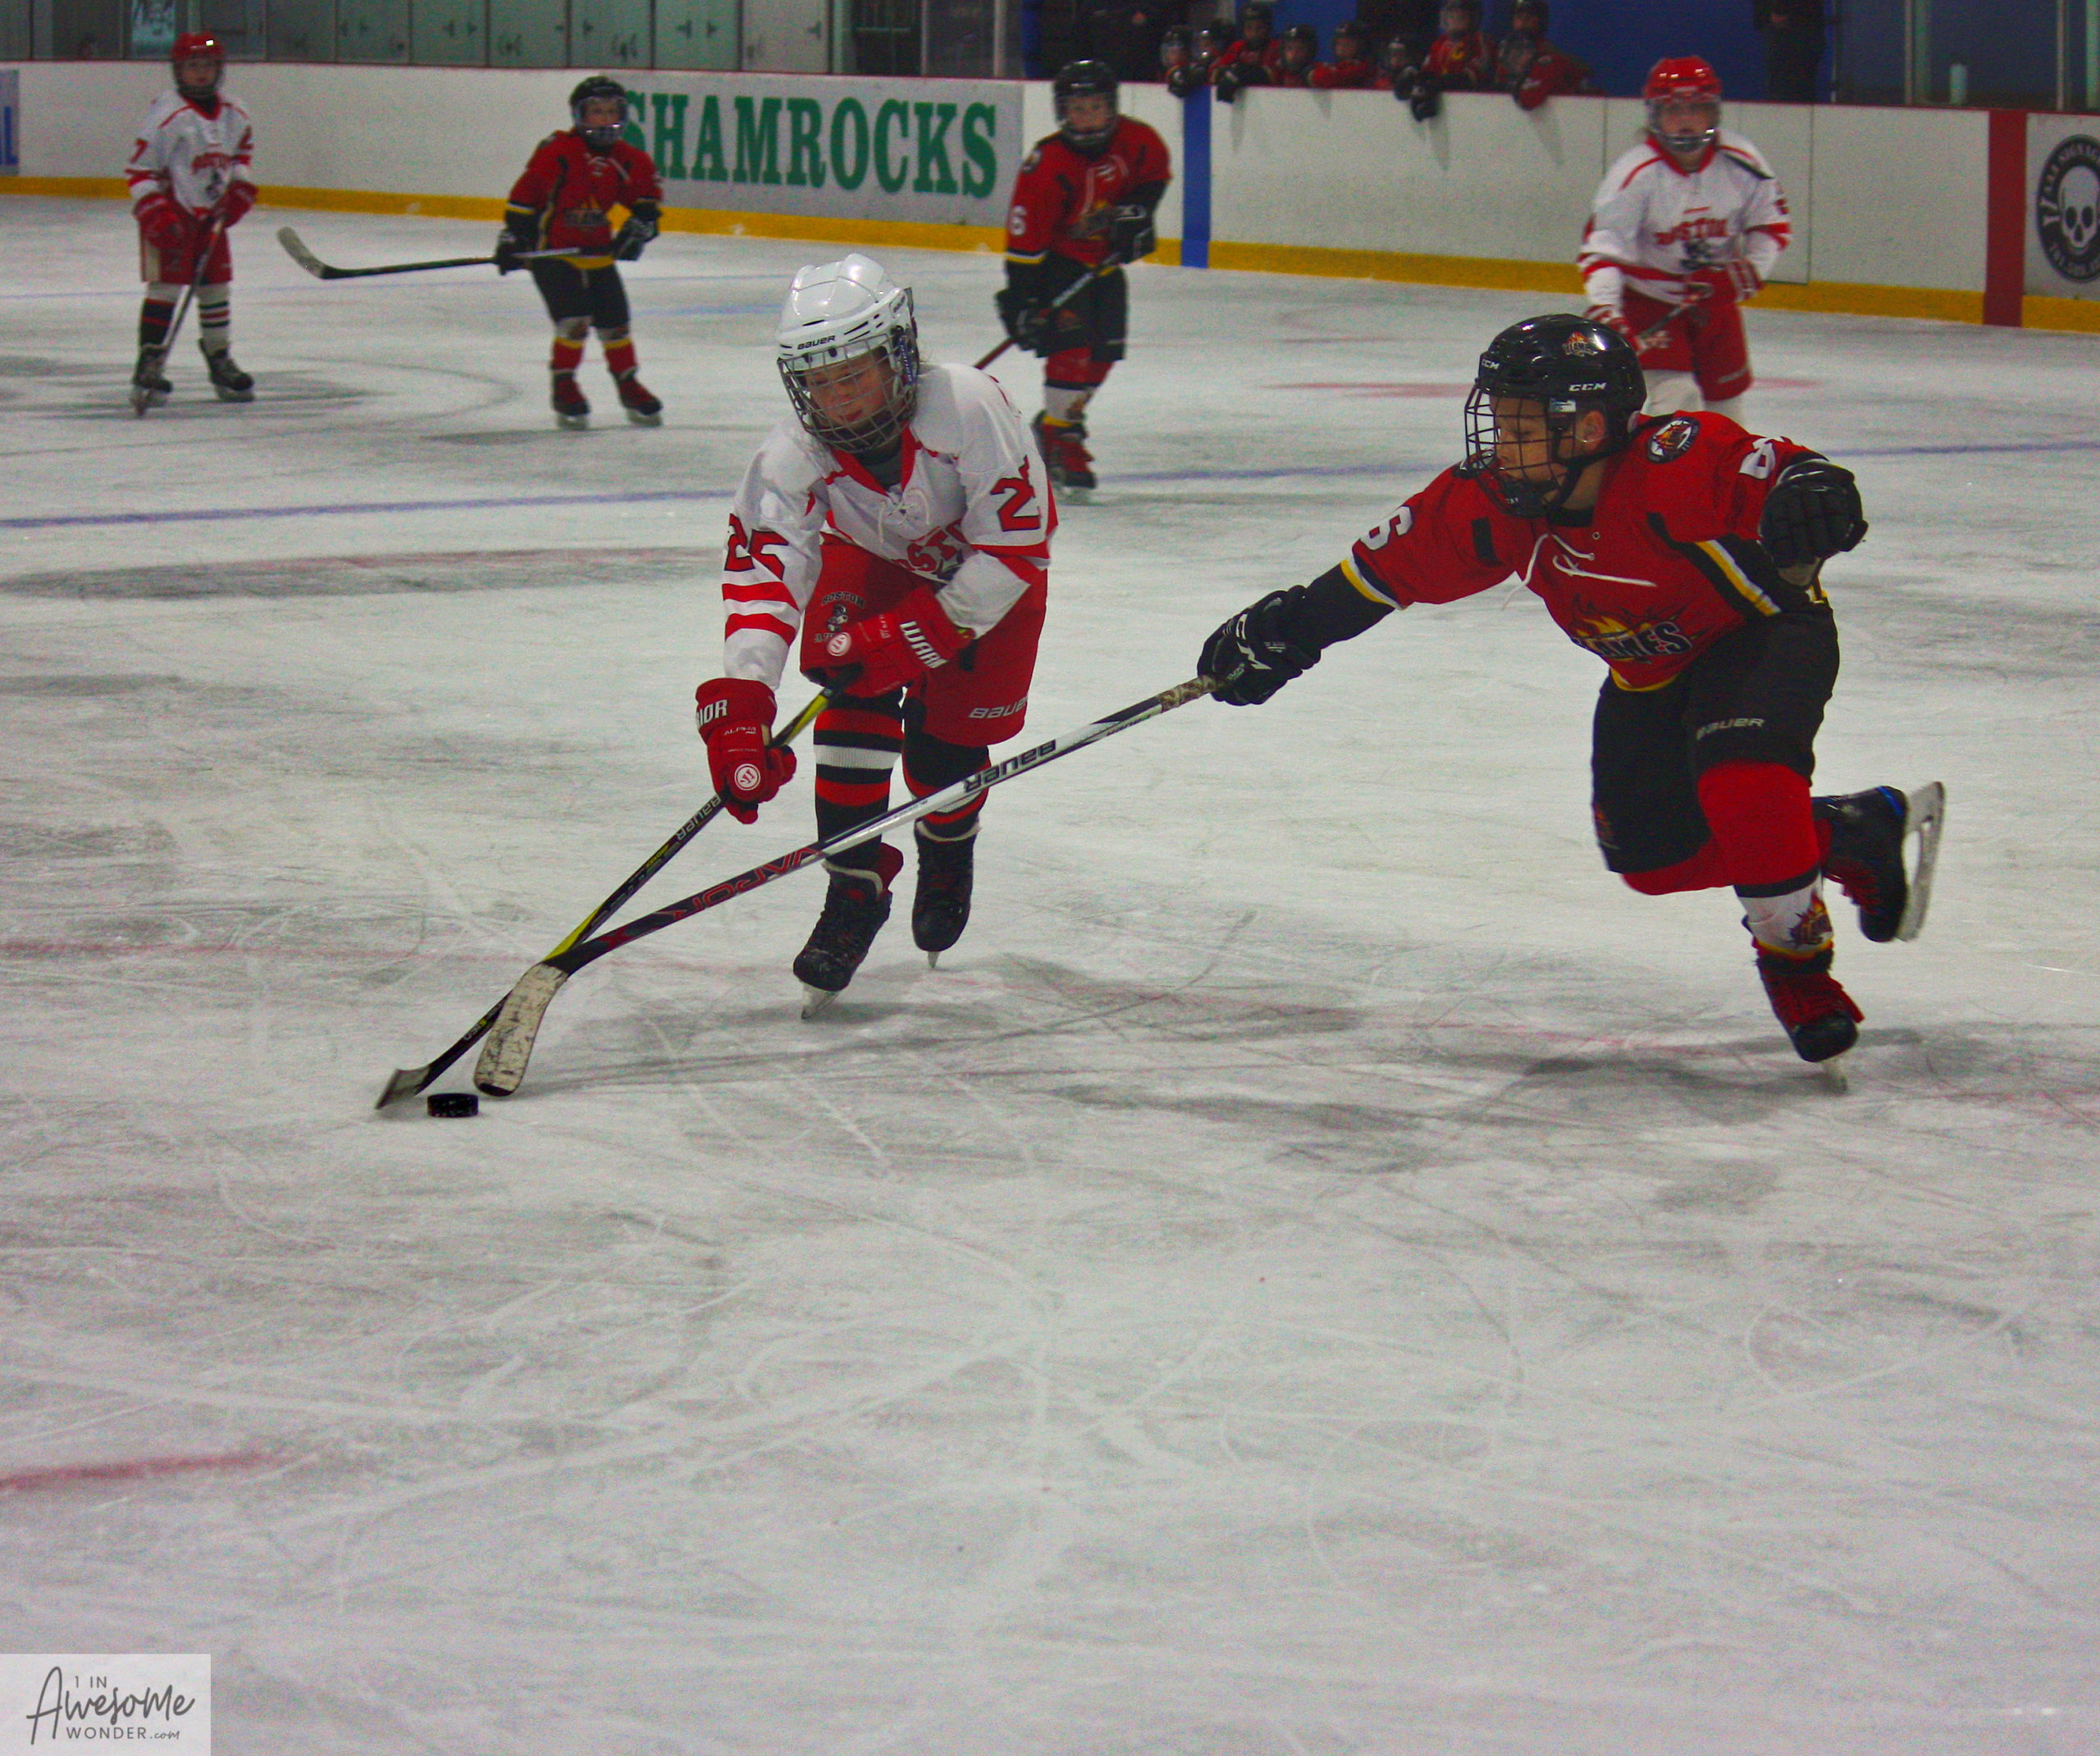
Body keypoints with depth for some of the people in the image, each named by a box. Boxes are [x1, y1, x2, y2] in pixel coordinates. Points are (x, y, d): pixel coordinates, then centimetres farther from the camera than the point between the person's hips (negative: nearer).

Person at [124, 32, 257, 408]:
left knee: (216, 286, 12)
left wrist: (240, 187, 9)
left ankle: (220, 360, 26)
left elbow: (242, 149, 23)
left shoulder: (233, 113, 2)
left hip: (211, 214, 6)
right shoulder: (168, 114, -17)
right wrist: (154, 214, -22)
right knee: (166, 284, -13)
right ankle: (149, 366, -14)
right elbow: (139, 171, -16)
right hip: (170, 212, -6)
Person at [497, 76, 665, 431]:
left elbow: (647, 197, 18)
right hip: (552, 251, -5)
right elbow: (526, 192, -11)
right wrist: (513, 237, -12)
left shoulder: (628, 159, 3)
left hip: (598, 253, 5)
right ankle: (564, 388, 0)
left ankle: (629, 387, 25)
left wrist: (639, 228, 4)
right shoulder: (557, 151, -13)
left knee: (615, 321, 9)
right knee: (574, 319, -16)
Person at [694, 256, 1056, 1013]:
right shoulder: (793, 458, -29)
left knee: (946, 740, -5)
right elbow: (761, 579, -35)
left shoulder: (968, 409, -39)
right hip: (869, 559, 2)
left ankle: (948, 854, 29)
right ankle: (855, 887, -7)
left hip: (989, 566, -2)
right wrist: (737, 712, -48)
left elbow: (1014, 550, -32)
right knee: (857, 702, -20)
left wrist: (917, 636, -36)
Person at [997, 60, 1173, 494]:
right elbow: (1025, 235, -25)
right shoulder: (1047, 165, -27)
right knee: (1072, 341, -21)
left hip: (1104, 260, 6)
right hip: (1056, 260, -6)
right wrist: (1019, 297, -27)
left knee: (1105, 350, 6)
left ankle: (1056, 421, 25)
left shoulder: (1134, 140, -13)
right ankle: (1060, 439, -13)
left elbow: (1155, 171, 11)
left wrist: (1137, 211, -4)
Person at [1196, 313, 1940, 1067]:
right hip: (1650, 676, 7)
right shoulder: (1493, 502, -17)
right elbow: (1394, 565, -5)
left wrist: (1809, 492, -65)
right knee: (1651, 849, 2)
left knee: (1741, 782, -32)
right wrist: (1287, 626, -5)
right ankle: (1858, 831, 20)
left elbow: (1775, 472, -41)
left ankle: (1796, 954, -6)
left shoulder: (1677, 464, -35)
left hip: (1764, 629, -7)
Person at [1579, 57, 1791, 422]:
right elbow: (1601, 248, -28)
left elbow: (1773, 224, 2)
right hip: (1649, 300, -4)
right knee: (1676, 395, -19)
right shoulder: (1634, 173, -24)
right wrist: (1604, 312, -40)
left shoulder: (1741, 162, -12)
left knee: (1725, 394, 14)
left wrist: (1751, 267, -15)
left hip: (1716, 297, 4)